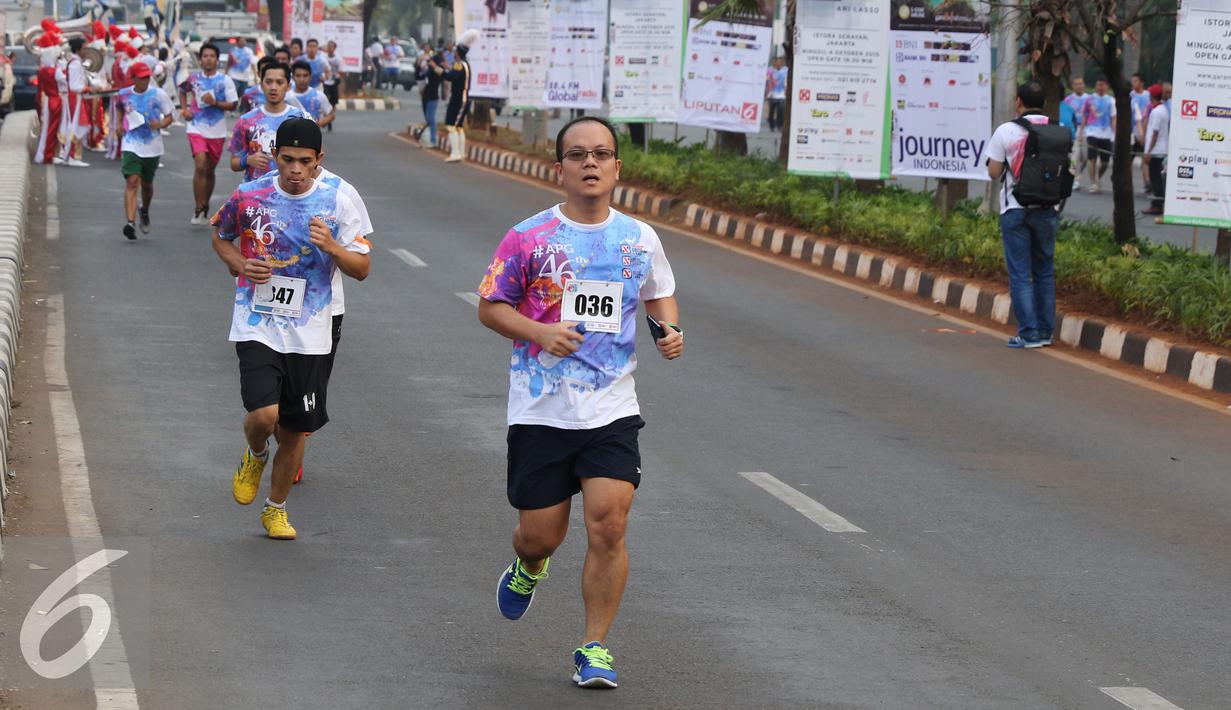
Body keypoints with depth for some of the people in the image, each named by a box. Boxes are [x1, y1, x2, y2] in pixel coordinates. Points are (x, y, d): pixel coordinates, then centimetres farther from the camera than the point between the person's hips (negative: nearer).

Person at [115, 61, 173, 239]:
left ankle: (145, 212, 46)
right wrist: (119, 123, 10)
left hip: (152, 147, 1)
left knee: (147, 184, 15)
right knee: (132, 181, -18)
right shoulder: (123, 95, 0)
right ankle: (130, 222, -27)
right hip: (131, 146, -1)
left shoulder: (158, 94, -4)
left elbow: (170, 115, 2)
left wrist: (161, 124, -18)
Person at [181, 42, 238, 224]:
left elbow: (233, 105, -3)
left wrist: (215, 102, -18)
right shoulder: (193, 78, 1)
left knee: (210, 170, 12)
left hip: (217, 132, 1)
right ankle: (199, 209, -12)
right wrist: (184, 109, 5)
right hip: (197, 129, -1)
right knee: (200, 166, -17)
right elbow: (183, 91, 21)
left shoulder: (225, 80, -2)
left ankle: (205, 207, 30)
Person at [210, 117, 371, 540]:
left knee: (295, 430, 9)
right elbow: (220, 236, 16)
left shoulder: (336, 204, -3)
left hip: (309, 336, 2)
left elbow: (362, 269, 1)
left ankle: (276, 509, 32)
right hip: (257, 326, -2)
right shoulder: (249, 197, -4)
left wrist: (331, 247, -19)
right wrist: (239, 264, -5)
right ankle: (255, 456, 16)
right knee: (264, 416, -21)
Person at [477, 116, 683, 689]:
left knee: (609, 526, -13)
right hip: (540, 410, -1)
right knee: (541, 534, 5)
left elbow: (660, 294, 22)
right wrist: (540, 333, -16)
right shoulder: (529, 238, -4)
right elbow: (489, 306, 1)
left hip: (612, 410, 1)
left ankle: (594, 647, 1)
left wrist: (669, 331, 1)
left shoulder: (640, 238, 5)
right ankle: (528, 568, 44)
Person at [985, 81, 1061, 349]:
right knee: (1044, 271, 14)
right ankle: (1045, 332, 15)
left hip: (1015, 209, -3)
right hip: (1047, 209, 3)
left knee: (1020, 273, 1)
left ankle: (1028, 333, -4)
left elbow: (994, 172, -6)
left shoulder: (1006, 131, -9)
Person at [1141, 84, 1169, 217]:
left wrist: (1149, 151, -16)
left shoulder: (1157, 111, -16)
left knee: (1155, 179, -6)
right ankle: (1157, 204, 17)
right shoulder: (1164, 110, 13)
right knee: (1158, 178, 13)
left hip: (1155, 150, -9)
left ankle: (1157, 206, -5)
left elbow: (1155, 133, -19)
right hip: (1162, 150, 9)